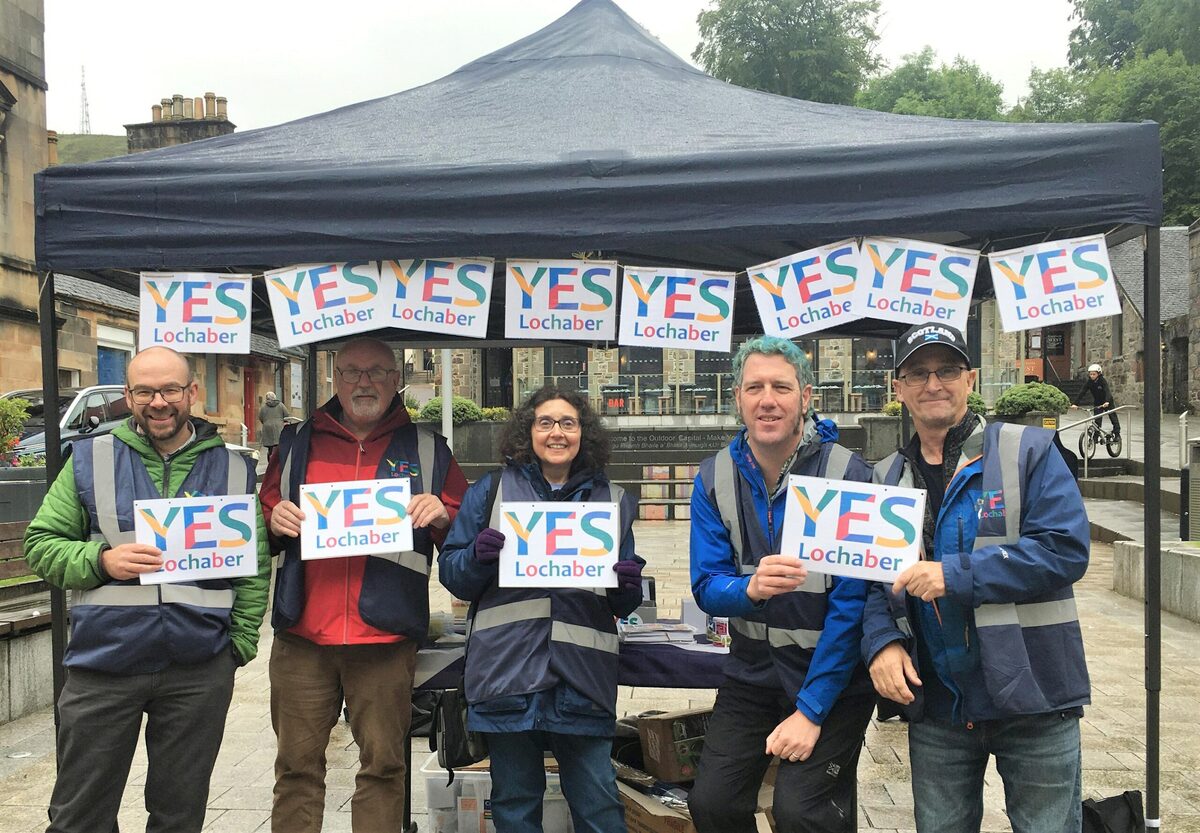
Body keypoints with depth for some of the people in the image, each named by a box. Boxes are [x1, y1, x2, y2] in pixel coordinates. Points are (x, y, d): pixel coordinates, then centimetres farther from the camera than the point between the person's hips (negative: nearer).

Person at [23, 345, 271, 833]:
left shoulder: (233, 469, 6)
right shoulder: (90, 459, 4)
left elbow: (255, 568, 7)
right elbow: (41, 545, 4)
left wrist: (241, 642, 0)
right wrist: (101, 560, -14)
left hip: (200, 672, 1)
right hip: (103, 665, 0)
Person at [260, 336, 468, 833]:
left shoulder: (427, 450, 9)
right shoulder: (297, 443, 13)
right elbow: (264, 513, 17)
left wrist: (440, 516, -12)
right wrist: (274, 520, -5)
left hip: (385, 640, -1)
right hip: (303, 637, 1)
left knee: (383, 763, 6)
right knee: (297, 764, 8)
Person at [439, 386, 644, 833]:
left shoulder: (612, 500, 13)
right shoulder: (490, 491, 9)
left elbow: (624, 605, 15)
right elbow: (452, 574, 7)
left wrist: (628, 585, -8)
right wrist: (478, 555, -13)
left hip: (583, 678, 1)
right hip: (508, 673, 0)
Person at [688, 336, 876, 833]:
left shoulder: (847, 475, -16)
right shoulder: (714, 478, -4)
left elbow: (852, 601, -17)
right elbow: (706, 587, -8)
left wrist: (811, 710, -18)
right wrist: (751, 589, -32)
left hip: (832, 677, -4)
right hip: (752, 672, 4)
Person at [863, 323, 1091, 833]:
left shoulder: (1028, 452, -5)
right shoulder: (887, 478, 9)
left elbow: (1065, 549, -16)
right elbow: (871, 579, 9)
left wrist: (956, 575, -22)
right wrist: (881, 641, -11)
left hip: (1031, 698, -4)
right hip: (934, 702, 4)